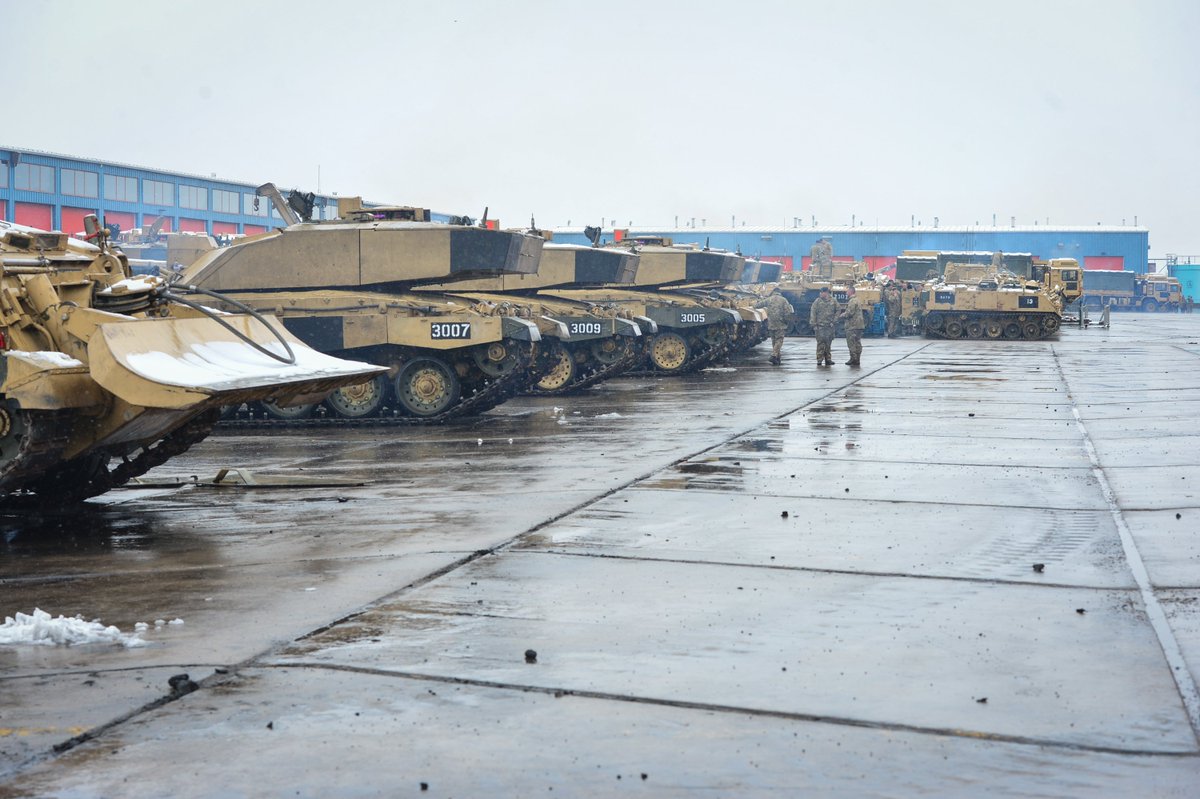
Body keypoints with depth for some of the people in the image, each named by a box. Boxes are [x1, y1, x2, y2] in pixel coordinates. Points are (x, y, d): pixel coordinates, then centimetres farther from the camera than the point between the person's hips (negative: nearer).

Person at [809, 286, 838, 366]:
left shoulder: (832, 301, 5)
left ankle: (828, 359, 14)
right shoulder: (817, 301, -2)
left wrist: (834, 321, 3)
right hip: (820, 326, -2)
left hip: (830, 326, 3)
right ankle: (819, 360, -3)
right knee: (820, 343, -6)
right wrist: (813, 324, -6)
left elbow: (837, 311, 13)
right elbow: (813, 313, -1)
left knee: (828, 344, 7)